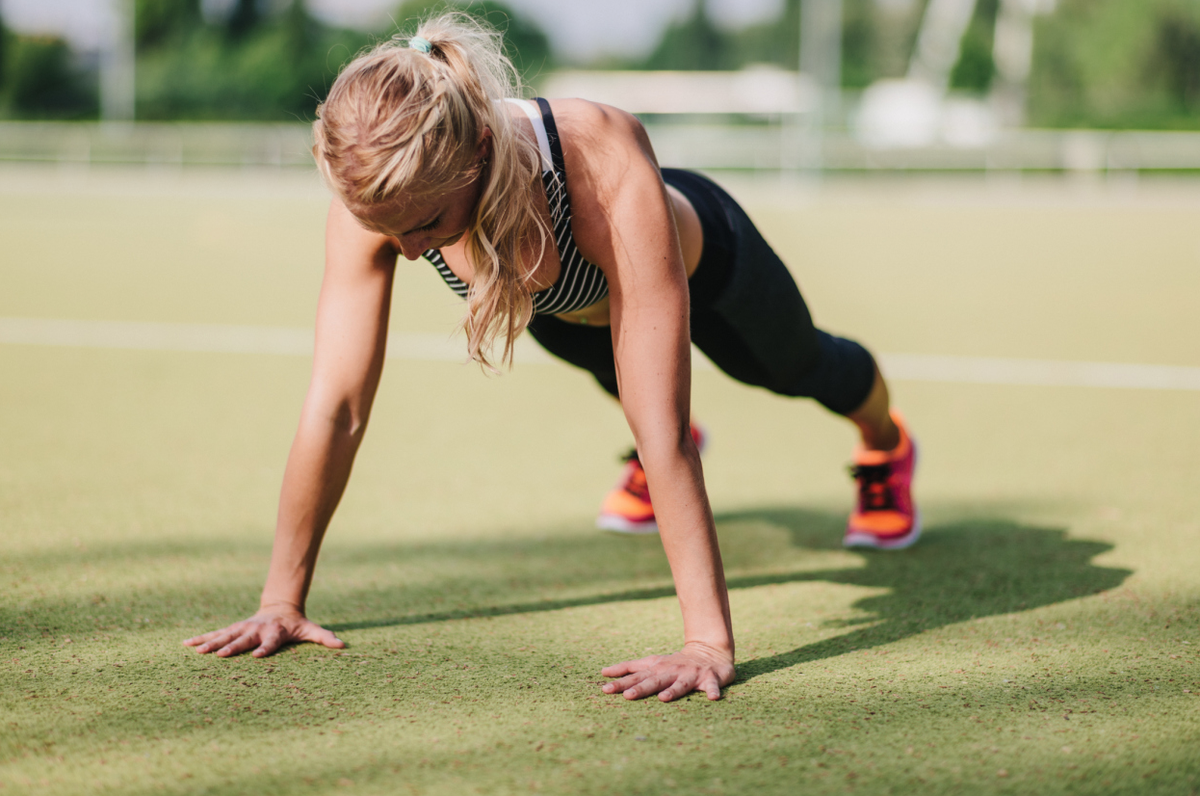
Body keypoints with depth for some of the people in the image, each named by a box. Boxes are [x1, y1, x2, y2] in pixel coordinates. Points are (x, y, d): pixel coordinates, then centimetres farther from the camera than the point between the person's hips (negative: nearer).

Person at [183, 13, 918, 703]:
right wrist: (282, 599, -34)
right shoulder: (375, 194, -41)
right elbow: (336, 407, -35)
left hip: (700, 258, -3)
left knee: (796, 367, 31)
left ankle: (886, 445, 65)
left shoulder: (608, 170, -52)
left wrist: (709, 643, -55)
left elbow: (661, 428, -53)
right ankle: (653, 461, 73)